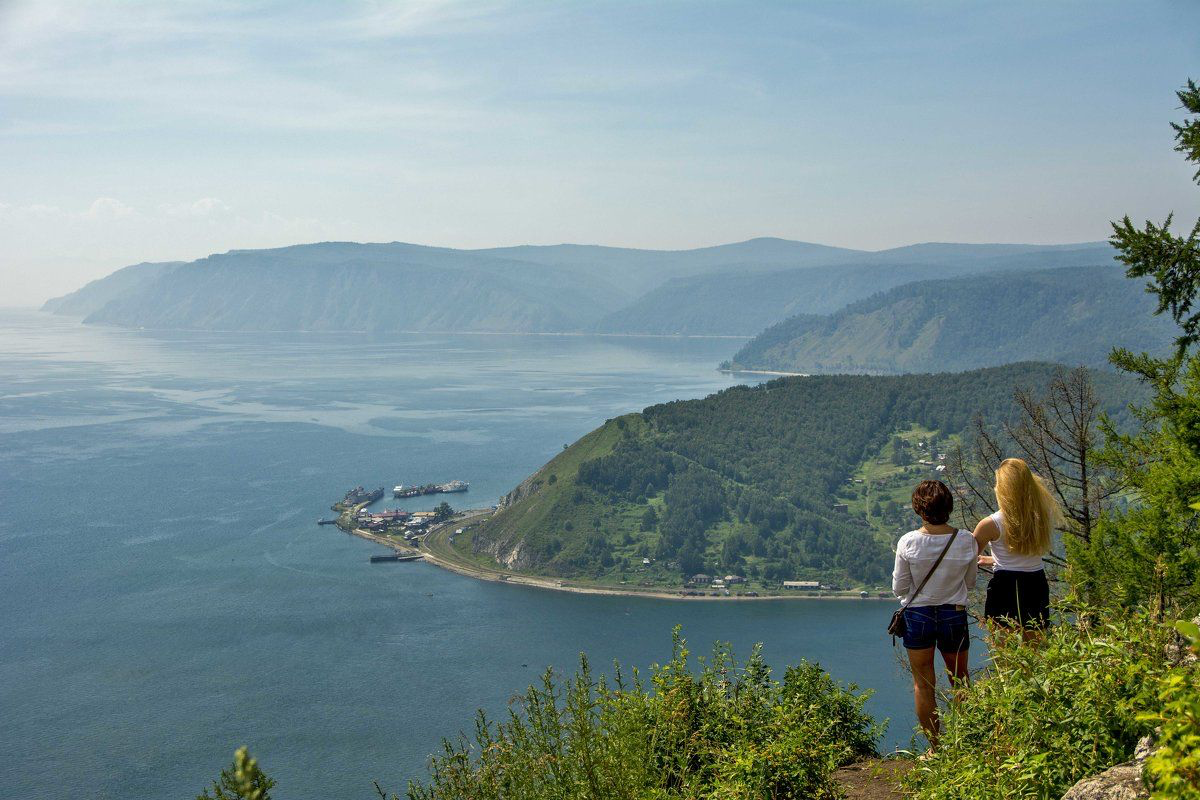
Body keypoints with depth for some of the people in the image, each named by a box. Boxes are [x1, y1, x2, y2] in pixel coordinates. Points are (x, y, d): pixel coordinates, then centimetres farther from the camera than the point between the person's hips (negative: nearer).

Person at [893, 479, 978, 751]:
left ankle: (935, 748, 15)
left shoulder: (908, 542, -15)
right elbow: (970, 582, 5)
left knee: (923, 685, 10)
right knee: (960, 682, 20)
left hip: (918, 616, -2)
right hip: (955, 616, 2)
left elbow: (899, 588, -6)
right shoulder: (966, 540, -10)